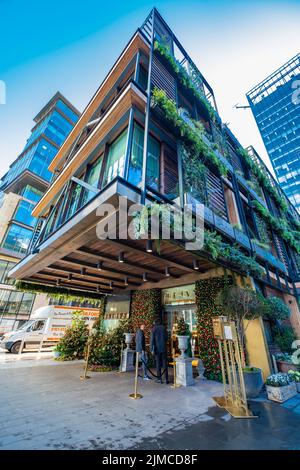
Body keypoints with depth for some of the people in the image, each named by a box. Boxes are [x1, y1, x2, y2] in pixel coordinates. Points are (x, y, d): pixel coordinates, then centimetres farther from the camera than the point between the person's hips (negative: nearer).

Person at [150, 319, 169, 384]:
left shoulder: (154, 329, -7)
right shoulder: (164, 328, -1)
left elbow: (152, 339, -12)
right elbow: (166, 338, 6)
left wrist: (152, 349, -10)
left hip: (157, 349, -2)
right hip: (164, 348, 2)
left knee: (158, 364, 10)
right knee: (165, 363, 10)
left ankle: (160, 378, 17)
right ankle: (166, 379, 12)